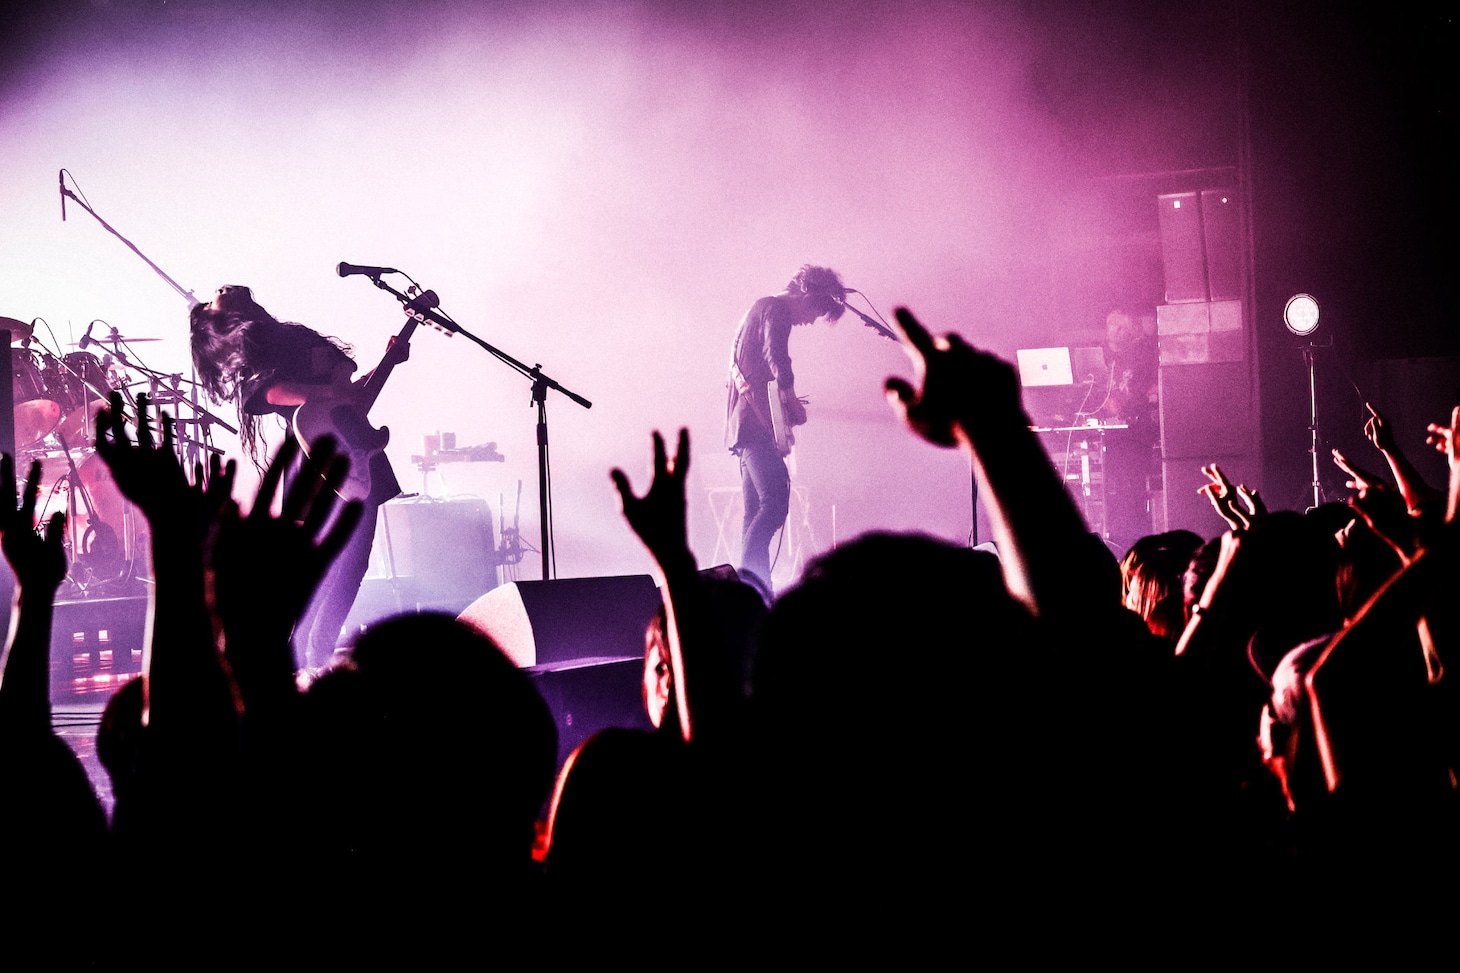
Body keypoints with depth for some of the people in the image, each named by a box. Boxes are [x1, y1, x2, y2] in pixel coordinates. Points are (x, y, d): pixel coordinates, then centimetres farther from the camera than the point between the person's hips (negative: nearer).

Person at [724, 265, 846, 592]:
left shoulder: (759, 309, 27)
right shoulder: (777, 310, -5)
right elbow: (776, 359, -21)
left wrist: (787, 403, 21)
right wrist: (793, 402, -8)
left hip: (742, 426, 11)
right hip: (757, 423, -11)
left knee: (757, 511, 9)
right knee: (774, 504, -17)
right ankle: (747, 583, -26)